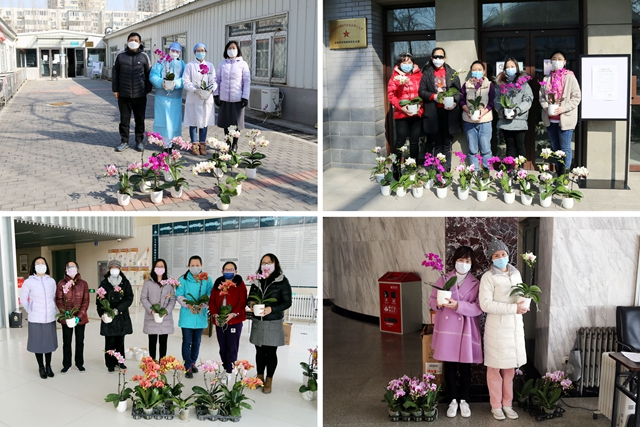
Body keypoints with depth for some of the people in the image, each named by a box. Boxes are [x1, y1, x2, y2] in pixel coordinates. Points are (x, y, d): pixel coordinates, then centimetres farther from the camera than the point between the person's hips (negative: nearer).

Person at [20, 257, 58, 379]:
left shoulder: (51, 281, 2)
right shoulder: (28, 282, -6)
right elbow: (23, 299, 0)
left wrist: (51, 310, 9)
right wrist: (31, 312, 0)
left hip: (50, 318, 2)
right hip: (36, 319, -2)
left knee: (49, 342, 9)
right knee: (38, 343, 5)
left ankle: (48, 366, 22)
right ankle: (41, 367, 17)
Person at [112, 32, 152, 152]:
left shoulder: (144, 56, 2)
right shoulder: (121, 56, 4)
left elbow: (148, 74, 6)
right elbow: (115, 73, 8)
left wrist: (148, 89, 3)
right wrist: (115, 89, 3)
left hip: (140, 95, -1)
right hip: (124, 94, 1)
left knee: (140, 119, 7)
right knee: (124, 119, 6)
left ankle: (139, 141, 18)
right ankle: (124, 141, 15)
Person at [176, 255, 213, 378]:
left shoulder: (207, 280, 5)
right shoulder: (183, 279, 0)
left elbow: (210, 294, -2)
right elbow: (179, 295, -6)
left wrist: (204, 304, -20)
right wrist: (188, 305, -21)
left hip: (200, 315, 3)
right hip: (187, 315, -3)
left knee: (196, 341, 15)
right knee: (187, 342, -3)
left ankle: (193, 362, 31)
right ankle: (188, 367, 1)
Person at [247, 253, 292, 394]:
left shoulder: (282, 281, -8)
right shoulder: (257, 280, 5)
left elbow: (287, 302, -9)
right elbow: (250, 297, 15)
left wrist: (271, 309, -22)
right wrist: (251, 304, -8)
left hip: (274, 323, -4)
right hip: (258, 322, 4)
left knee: (271, 352, 3)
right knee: (259, 351, 11)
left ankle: (269, 381, 17)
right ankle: (260, 377, 26)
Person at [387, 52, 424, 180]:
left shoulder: (419, 75, 9)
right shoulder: (395, 77, 2)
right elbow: (391, 95, -3)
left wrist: (420, 104, -9)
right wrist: (401, 106, -15)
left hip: (417, 113, 3)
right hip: (401, 114, -3)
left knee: (414, 141, 7)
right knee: (400, 141, -6)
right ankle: (396, 169, 2)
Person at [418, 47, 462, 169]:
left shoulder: (452, 73, 12)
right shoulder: (427, 73, 10)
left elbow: (458, 91, 8)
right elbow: (421, 91, 4)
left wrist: (455, 102, -11)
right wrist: (433, 96, -13)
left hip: (449, 112, 0)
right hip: (433, 113, 0)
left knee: (447, 144, 3)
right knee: (436, 144, 3)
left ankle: (447, 169, 8)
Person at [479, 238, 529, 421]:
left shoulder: (516, 274, 7)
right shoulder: (488, 277, -12)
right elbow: (485, 304, -19)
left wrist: (523, 304, -5)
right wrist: (513, 308, -23)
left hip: (515, 327, 5)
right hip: (497, 328, -5)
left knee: (510, 368, 13)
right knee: (495, 368, 5)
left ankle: (507, 404, 25)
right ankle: (496, 405, 18)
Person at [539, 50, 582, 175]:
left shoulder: (570, 77, -3)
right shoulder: (547, 78, 10)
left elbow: (576, 97, -7)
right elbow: (542, 96, 11)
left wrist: (563, 108, -18)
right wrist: (546, 107, -9)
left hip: (565, 119, -5)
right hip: (550, 119, 5)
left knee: (565, 148, -2)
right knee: (555, 147, 13)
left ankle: (565, 173, 4)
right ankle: (558, 172, 23)